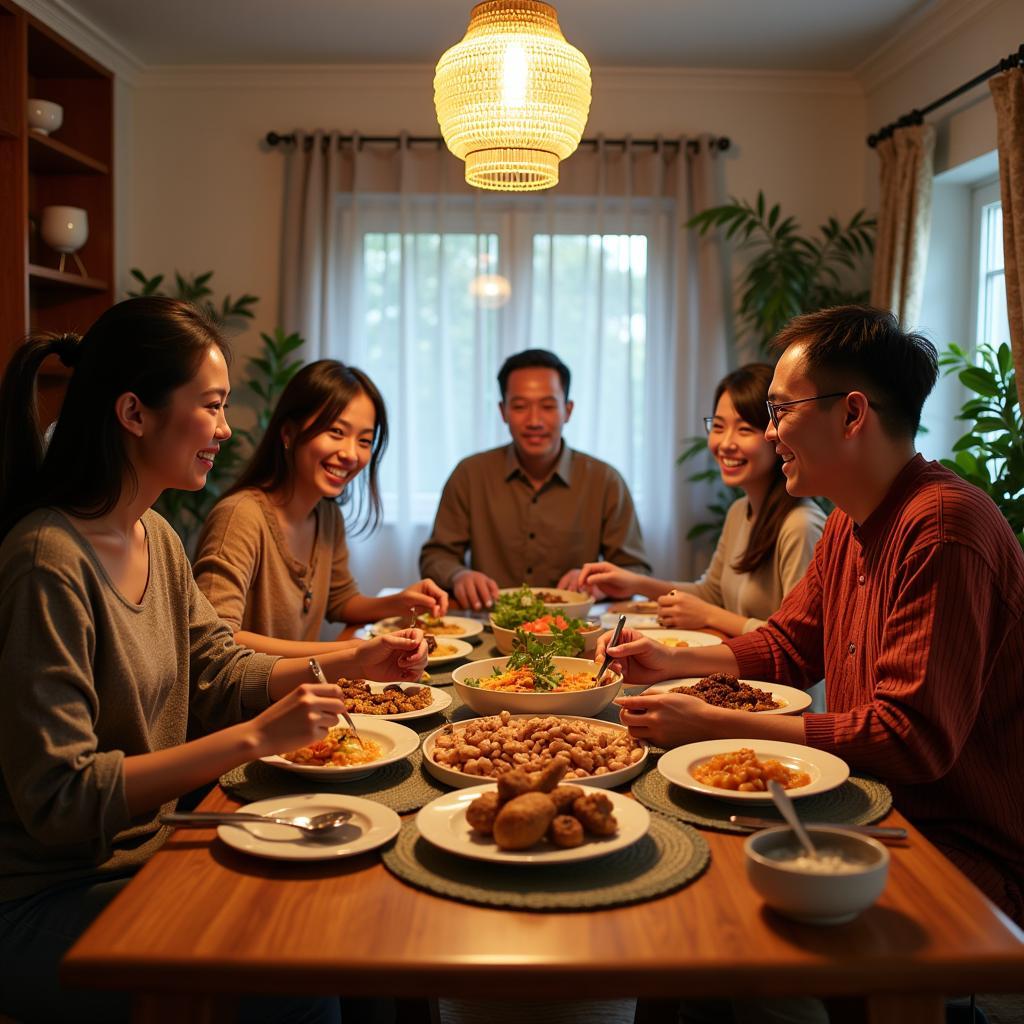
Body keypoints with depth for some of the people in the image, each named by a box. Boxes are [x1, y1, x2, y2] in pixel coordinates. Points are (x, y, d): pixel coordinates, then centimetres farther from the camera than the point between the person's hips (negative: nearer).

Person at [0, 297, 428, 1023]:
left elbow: (221, 675, 12)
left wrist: (351, 663, -1)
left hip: (142, 850, 8)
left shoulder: (156, 538, 5)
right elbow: (59, 799, -25)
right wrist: (256, 738, -28)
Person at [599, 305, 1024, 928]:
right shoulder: (850, 523, 8)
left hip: (964, 852, -8)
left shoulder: (943, 527, -24)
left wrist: (713, 725, -25)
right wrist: (673, 662, 4)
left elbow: (912, 739, -28)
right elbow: (787, 646, 20)